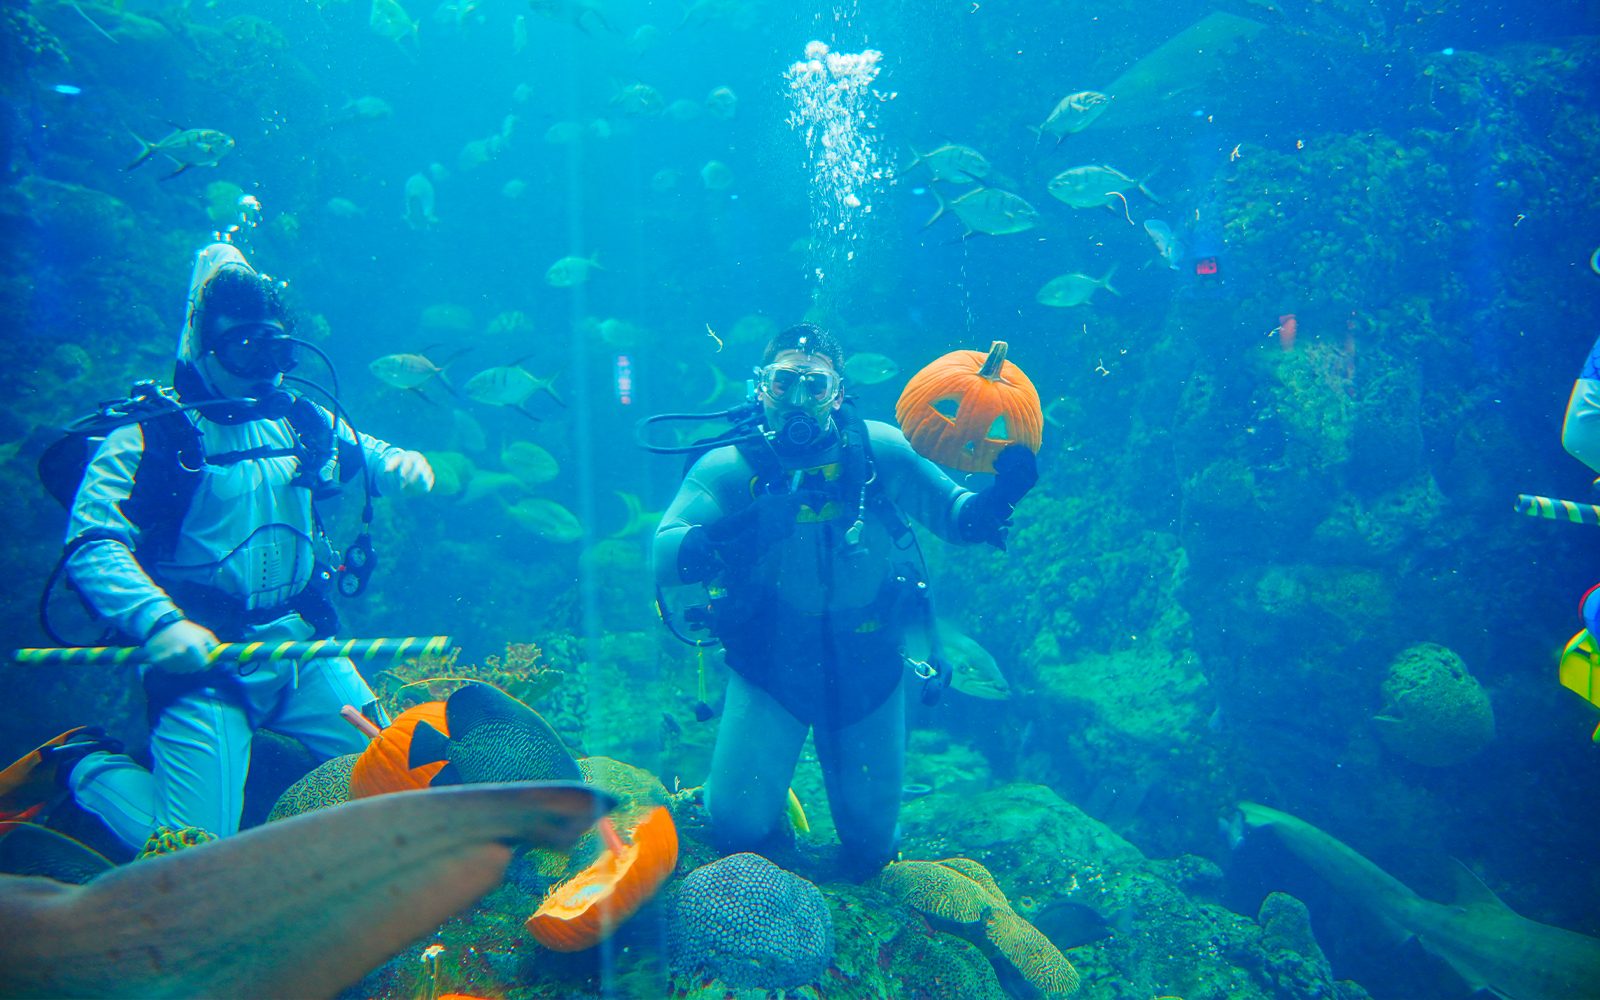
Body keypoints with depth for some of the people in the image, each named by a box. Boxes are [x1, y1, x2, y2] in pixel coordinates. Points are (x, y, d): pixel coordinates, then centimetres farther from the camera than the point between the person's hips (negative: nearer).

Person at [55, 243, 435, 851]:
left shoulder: (304, 424, 10)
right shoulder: (148, 438, -6)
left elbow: (373, 459, 27)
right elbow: (90, 547, -16)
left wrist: (406, 463, 1)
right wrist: (159, 622, -32)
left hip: (302, 646, 5)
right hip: (201, 656, -5)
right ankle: (89, 766, 18)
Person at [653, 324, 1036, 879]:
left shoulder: (877, 448, -9)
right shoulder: (729, 466, -13)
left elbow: (959, 517, -3)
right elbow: (664, 560, -23)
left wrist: (1002, 492, -25)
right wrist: (738, 532, -43)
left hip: (866, 663, 1)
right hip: (769, 665, -1)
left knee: (870, 845, 10)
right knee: (738, 828, -9)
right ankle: (767, 799, 26)